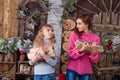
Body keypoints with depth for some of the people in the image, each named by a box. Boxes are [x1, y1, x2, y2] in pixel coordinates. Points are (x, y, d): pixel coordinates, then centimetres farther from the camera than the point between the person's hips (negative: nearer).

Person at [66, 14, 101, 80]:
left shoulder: (96, 38, -3)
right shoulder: (74, 33, -4)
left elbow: (95, 60, 0)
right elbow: (70, 53, -8)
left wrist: (94, 51, -19)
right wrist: (81, 50, -23)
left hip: (86, 70, 1)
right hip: (72, 68, -1)